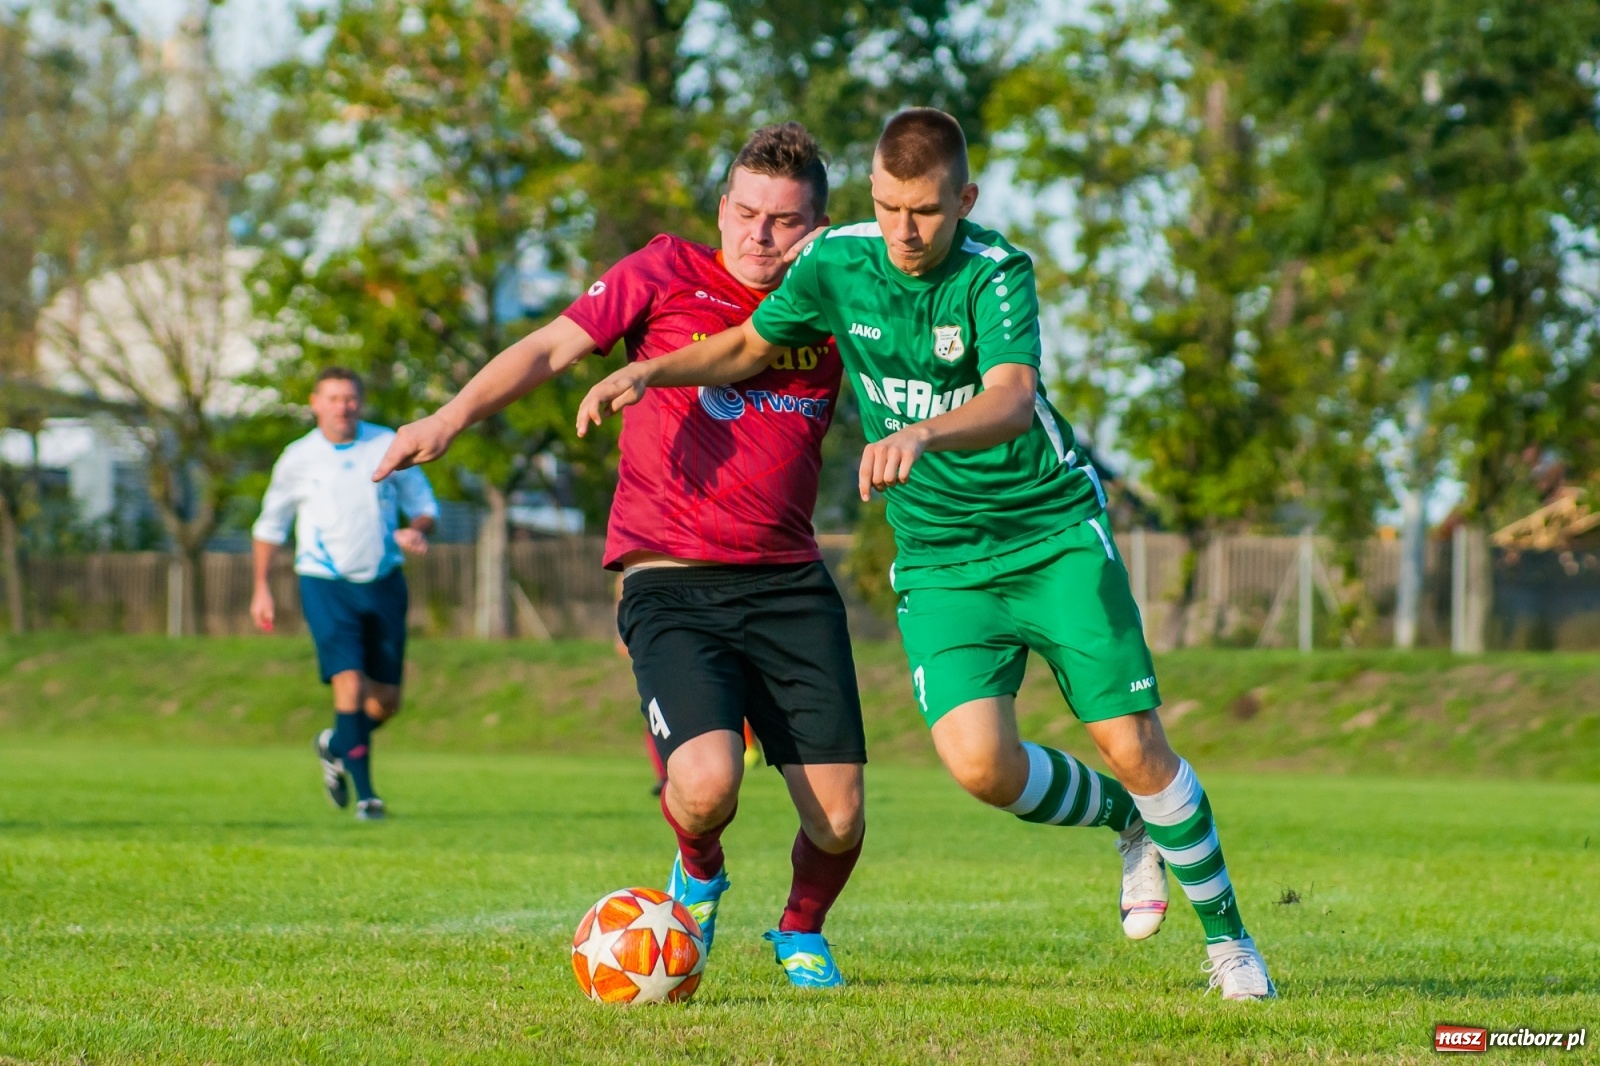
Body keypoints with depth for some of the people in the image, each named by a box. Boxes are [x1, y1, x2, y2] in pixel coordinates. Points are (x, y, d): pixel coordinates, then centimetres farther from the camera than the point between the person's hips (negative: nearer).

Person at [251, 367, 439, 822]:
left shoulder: (389, 446, 2)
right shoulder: (298, 459, 1)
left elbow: (424, 505, 10)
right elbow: (270, 524, 13)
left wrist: (416, 531, -13)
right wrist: (262, 589, 9)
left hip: (383, 583, 3)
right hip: (326, 585, -2)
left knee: (386, 702, 6)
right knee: (350, 685, -19)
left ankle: (336, 746, 37)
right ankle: (364, 794, -12)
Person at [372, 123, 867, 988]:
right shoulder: (667, 274, 5)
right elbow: (549, 349, 2)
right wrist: (454, 415, -14)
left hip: (787, 584, 3)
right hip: (670, 584, -3)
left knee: (838, 821, -6)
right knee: (706, 787, -25)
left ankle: (802, 930, 30)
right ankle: (697, 872, 14)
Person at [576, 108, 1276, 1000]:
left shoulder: (997, 274, -18)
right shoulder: (836, 263, -5)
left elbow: (1011, 402, -36)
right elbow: (751, 347, 14)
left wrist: (920, 434, -55)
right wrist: (650, 371, -3)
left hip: (1056, 531, -3)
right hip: (939, 558, 3)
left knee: (1132, 746, -8)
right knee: (979, 761, -18)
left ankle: (1227, 934, 14)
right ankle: (1128, 823, 14)